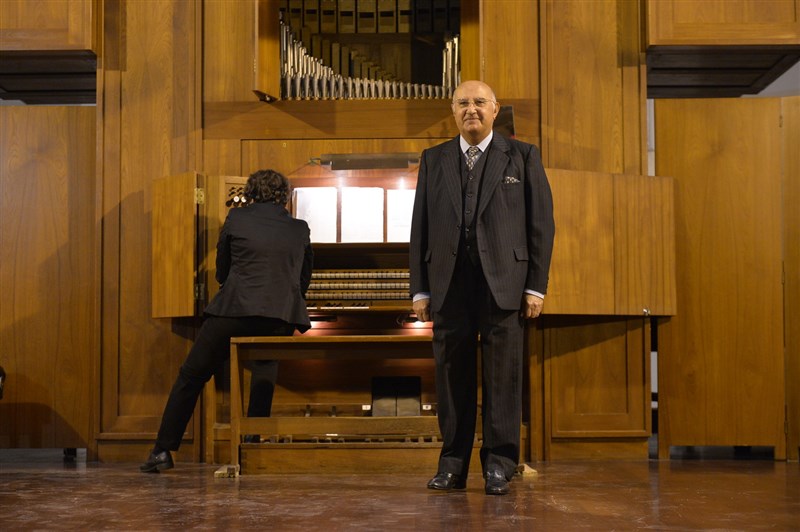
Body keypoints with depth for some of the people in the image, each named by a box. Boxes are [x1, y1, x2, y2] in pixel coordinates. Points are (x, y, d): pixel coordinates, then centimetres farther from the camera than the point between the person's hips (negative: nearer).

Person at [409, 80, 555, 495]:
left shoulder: (522, 156, 8)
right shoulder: (434, 160, 14)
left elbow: (542, 223, 3)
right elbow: (420, 227, 11)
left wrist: (537, 286, -4)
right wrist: (420, 289, 4)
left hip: (504, 281, -2)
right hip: (449, 283, 2)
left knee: (502, 374, 0)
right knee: (452, 374, 4)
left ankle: (499, 465, 8)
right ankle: (453, 464, 13)